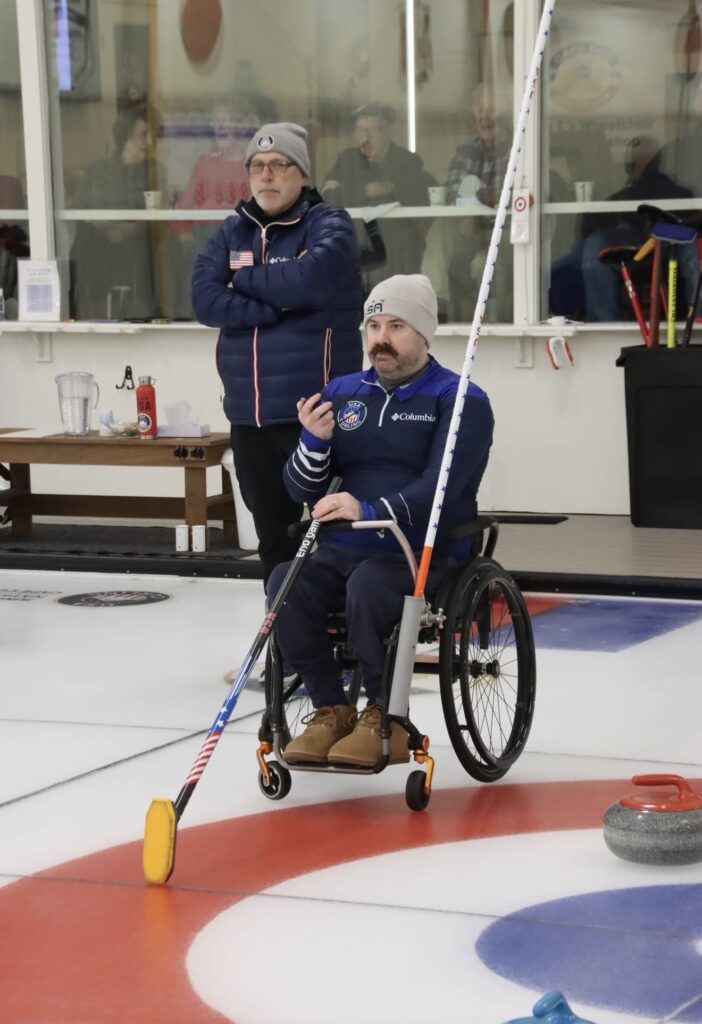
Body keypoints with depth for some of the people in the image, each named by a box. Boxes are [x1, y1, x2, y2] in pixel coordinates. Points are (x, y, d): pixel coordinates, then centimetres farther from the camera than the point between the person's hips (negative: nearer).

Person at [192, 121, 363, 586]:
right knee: (273, 533, 14)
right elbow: (205, 299, -2)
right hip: (250, 414, 6)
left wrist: (245, 279, -7)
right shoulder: (233, 231, 12)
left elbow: (309, 280, -23)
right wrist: (278, 305, -13)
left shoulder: (329, 224, -4)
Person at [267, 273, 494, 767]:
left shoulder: (461, 399, -4)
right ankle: (331, 710, -10)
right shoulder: (342, 393, 14)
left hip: (425, 556, -5)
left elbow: (438, 487, -17)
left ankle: (384, 720, -17)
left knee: (367, 586, -35)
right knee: (286, 582, -24)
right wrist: (314, 441, -10)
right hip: (343, 551, 5)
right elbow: (303, 490, 11)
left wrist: (369, 511, -31)